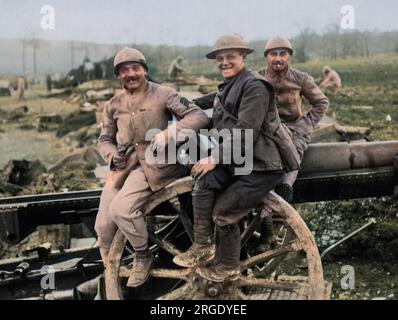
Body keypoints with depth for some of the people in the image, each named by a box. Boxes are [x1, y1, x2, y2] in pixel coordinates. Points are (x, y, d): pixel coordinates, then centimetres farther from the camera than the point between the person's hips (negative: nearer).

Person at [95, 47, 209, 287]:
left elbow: (200, 116, -12)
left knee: (121, 209, -28)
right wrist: (113, 155, -5)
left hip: (151, 163, -5)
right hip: (123, 165, 5)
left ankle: (143, 257, -2)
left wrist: (168, 133, -27)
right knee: (103, 225, -2)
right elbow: (105, 139, 19)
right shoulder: (114, 105, 12)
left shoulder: (162, 94, -3)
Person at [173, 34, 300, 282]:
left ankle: (228, 268, 13)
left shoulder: (254, 86, -15)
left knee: (223, 213, -8)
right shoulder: (227, 88, 18)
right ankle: (203, 247, -7)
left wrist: (216, 158, -20)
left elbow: (245, 133, -22)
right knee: (204, 181, -16)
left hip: (262, 165, -8)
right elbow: (222, 128, 21)